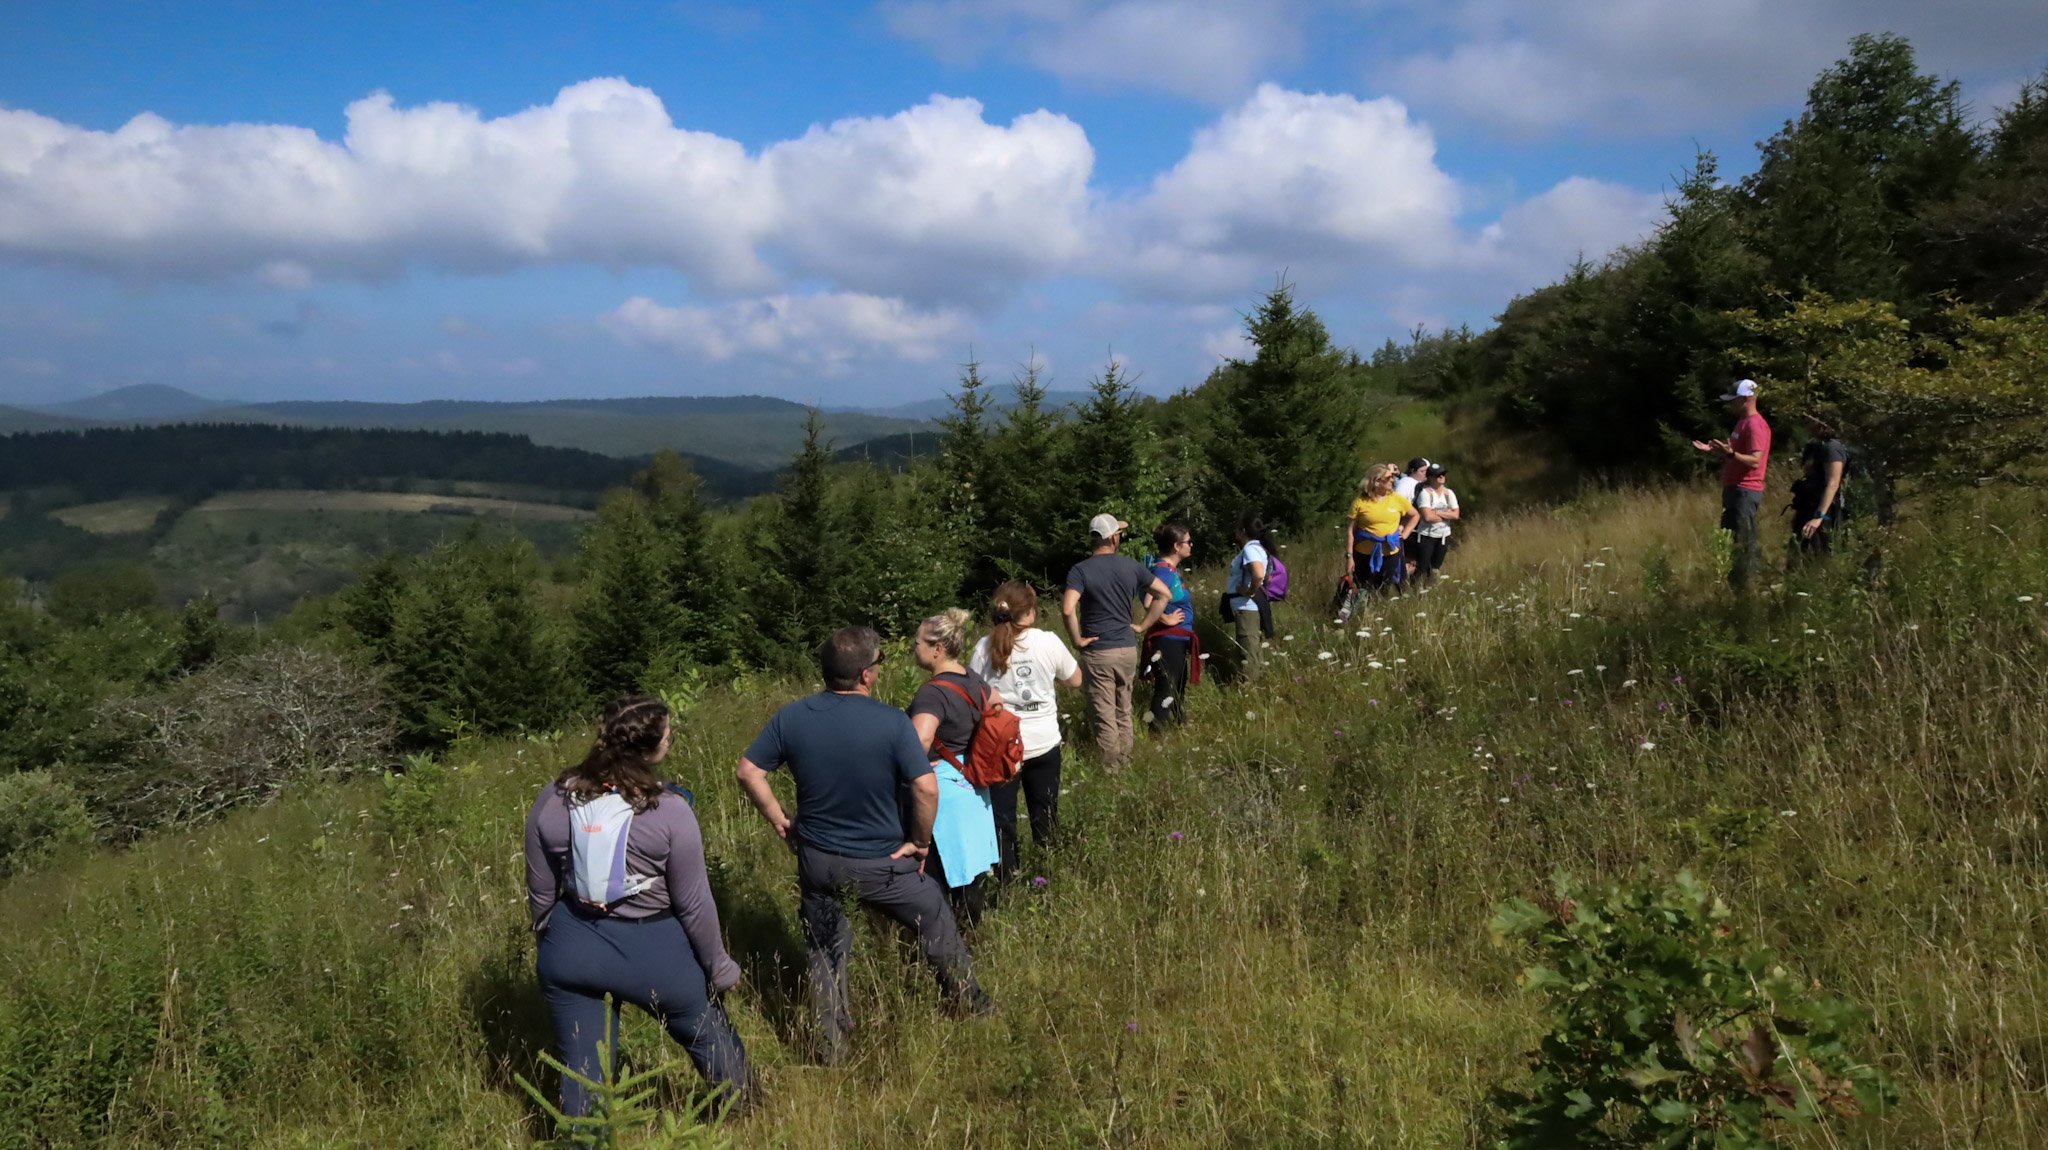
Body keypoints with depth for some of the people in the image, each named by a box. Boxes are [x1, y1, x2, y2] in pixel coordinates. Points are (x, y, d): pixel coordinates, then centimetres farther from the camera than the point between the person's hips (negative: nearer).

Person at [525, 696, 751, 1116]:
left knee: (581, 1064, 16)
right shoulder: (669, 811, -20)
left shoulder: (552, 800, -7)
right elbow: (694, 903, -12)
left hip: (572, 948, 3)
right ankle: (743, 1105, 47)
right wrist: (718, 966, 2)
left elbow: (541, 892, 4)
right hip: (652, 951, -3)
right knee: (707, 1031, 24)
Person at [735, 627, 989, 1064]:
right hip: (880, 862, -3)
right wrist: (921, 841, -9)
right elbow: (926, 788, -24)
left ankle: (833, 1045, 31)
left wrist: (779, 820, 6)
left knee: (825, 950, 22)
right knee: (936, 925, 21)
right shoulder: (892, 722, -20)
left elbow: (748, 771, -4)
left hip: (816, 859, 3)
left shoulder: (792, 717, -9)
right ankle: (970, 1004, 37)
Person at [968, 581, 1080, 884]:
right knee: (1045, 815, 18)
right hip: (1043, 744, 1)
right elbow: (1075, 680, 5)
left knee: (1001, 819, 10)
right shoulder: (1048, 642, -9)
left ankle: (1007, 881, 15)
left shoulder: (984, 648, -9)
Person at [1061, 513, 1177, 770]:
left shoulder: (1080, 570, -12)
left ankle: (1112, 766, 11)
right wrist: (1144, 626, 8)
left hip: (1097, 653, -4)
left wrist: (1077, 640, -13)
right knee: (1123, 710, 20)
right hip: (1128, 648, 4)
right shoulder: (1130, 565, 1)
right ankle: (1126, 756, 29)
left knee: (1104, 715, 5)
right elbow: (1165, 594, 5)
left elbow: (1067, 609, -27)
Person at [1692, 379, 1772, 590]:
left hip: (1746, 492, -11)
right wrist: (1713, 451, 15)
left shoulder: (1755, 425, -14)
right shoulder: (1742, 422, 18)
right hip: (1734, 489, 11)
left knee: (1744, 543, -8)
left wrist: (1730, 453, -36)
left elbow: (1755, 461, -23)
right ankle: (1733, 583, 18)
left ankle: (1746, 586, -5)